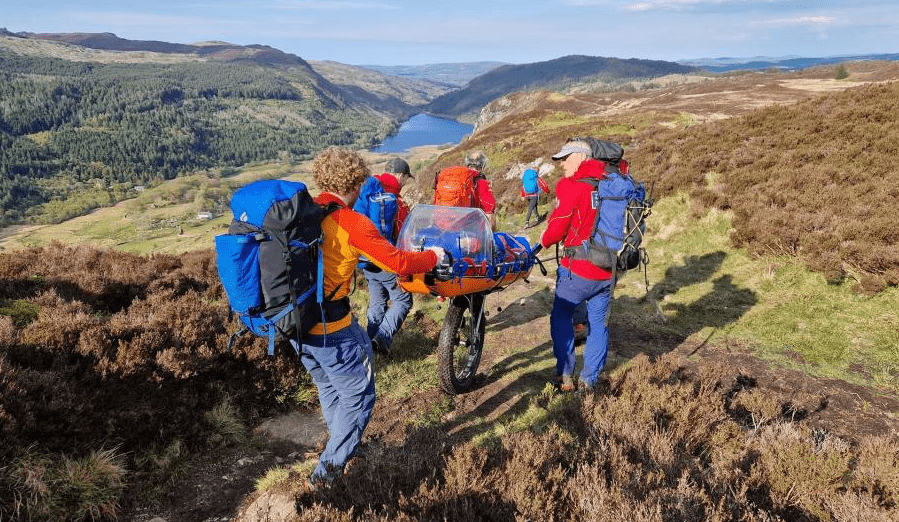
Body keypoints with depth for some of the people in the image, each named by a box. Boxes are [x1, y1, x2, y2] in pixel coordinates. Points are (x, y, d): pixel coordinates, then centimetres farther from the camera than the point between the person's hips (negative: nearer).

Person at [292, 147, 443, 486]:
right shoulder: (353, 223, -17)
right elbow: (397, 262, -12)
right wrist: (433, 256, 6)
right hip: (330, 327, -8)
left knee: (329, 387, 26)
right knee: (357, 395, 11)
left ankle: (346, 444, 46)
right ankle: (327, 471, 17)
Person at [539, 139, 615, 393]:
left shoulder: (571, 185, -11)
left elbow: (557, 226, -11)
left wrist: (544, 241, 9)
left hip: (578, 269, -6)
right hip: (608, 270, 6)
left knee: (561, 317, 12)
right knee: (599, 324, 14)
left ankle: (565, 376, 11)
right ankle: (589, 381, 23)